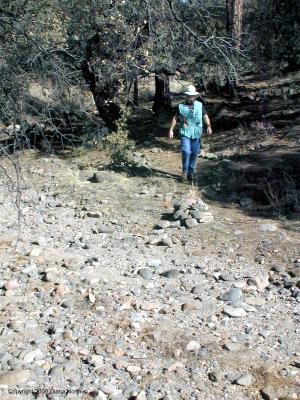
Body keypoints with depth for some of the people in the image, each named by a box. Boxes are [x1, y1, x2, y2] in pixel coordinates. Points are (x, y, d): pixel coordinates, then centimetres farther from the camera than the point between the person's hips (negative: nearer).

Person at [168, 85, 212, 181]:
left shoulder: (200, 105, 5)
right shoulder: (181, 106, 2)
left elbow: (205, 116, 4)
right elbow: (175, 118, 6)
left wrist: (208, 126, -12)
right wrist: (171, 129, 0)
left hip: (196, 134, 2)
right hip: (185, 133, -2)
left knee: (194, 153, 6)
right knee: (186, 152, -15)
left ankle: (191, 171, 21)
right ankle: (185, 171, 2)